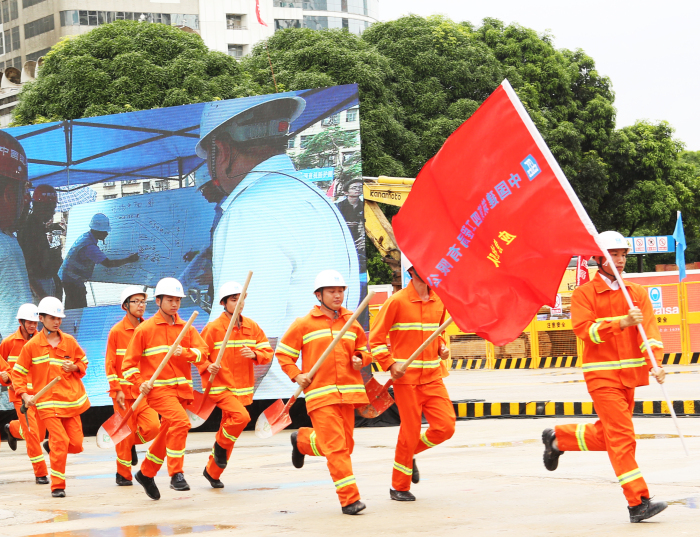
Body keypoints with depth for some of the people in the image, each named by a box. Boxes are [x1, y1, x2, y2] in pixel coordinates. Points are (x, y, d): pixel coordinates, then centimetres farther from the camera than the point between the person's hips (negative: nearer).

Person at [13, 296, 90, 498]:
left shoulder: (69, 341, 6)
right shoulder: (31, 346, -2)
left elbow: (83, 361, 18)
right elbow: (18, 372, 4)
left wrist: (75, 367, -4)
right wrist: (24, 394, -9)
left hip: (71, 400, 4)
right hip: (47, 402, -4)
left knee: (76, 444, 1)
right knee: (60, 440, -16)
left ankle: (51, 446, 35)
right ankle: (57, 486, -3)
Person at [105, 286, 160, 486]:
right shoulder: (117, 331, -4)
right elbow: (110, 363, -4)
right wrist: (117, 390, -11)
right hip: (124, 391, -3)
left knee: (153, 426, -12)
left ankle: (132, 444, 20)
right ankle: (123, 474, 15)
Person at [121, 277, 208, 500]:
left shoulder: (187, 328, 11)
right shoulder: (145, 329, 0)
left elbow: (202, 352, -2)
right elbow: (129, 361, 3)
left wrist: (185, 352, -21)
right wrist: (139, 382, -11)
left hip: (181, 388, 5)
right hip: (158, 388, -5)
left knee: (166, 434, 13)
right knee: (180, 421, -26)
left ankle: (146, 473, 33)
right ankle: (176, 475, -20)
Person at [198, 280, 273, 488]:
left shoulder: (252, 327, 5)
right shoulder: (213, 328, -9)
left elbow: (267, 352, 5)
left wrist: (254, 354, -16)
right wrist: (207, 366, -22)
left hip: (242, 388, 6)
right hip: (219, 386, -6)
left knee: (228, 430, 12)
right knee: (241, 416, -28)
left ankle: (212, 472, 27)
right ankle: (221, 445, 0)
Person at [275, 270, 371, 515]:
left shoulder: (352, 322, 12)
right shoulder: (304, 324, 2)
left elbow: (364, 349, 23)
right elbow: (282, 352, 9)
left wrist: (360, 359, 1)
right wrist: (296, 375, -5)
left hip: (348, 391, 5)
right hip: (320, 394, -5)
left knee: (345, 445, 10)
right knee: (336, 446, -13)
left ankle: (302, 440, 38)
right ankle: (349, 499, -10)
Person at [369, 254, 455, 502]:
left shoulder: (438, 301, 9)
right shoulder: (397, 301, -9)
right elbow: (376, 337, -6)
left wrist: (442, 348, 6)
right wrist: (390, 364, -15)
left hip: (433, 377, 6)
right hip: (406, 378, -5)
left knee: (445, 426, -4)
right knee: (410, 432, -2)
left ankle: (411, 453, 24)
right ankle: (399, 487, 15)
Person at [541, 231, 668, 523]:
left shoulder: (638, 293, 9)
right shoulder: (584, 294, -2)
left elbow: (649, 328, -3)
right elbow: (583, 328, -16)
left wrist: (655, 362, -19)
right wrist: (621, 322, -27)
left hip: (629, 375, 6)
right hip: (601, 374, -6)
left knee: (608, 435, 15)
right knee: (622, 436, -11)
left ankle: (558, 437, 37)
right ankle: (638, 503, -11)